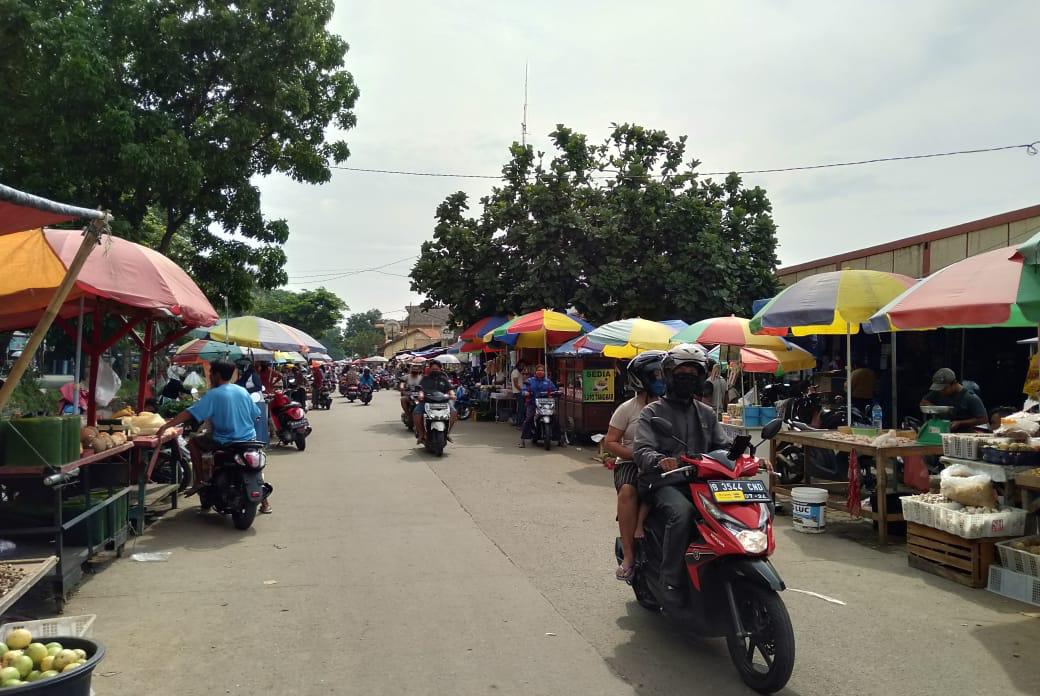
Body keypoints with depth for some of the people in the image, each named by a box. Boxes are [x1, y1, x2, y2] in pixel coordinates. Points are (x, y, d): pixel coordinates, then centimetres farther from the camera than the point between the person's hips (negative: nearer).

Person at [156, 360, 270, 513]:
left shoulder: (213, 394, -9)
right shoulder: (243, 391, 6)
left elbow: (189, 413, -16)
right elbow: (255, 415, 12)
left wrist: (166, 426, -14)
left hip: (225, 443, -5)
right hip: (249, 440, 6)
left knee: (193, 441, 15)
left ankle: (199, 481, 10)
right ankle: (264, 501, 33)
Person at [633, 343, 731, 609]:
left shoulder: (706, 414, 21)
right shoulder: (652, 412, 5)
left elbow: (723, 447, 15)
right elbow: (642, 450, -8)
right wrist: (660, 460, -31)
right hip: (665, 482, -4)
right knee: (682, 511, -35)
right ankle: (672, 582, -25)